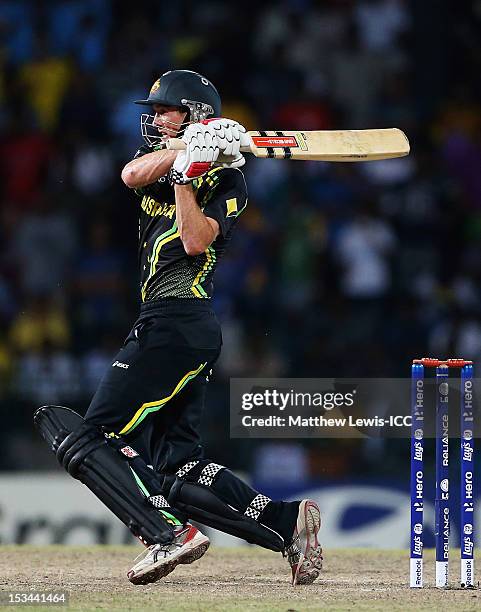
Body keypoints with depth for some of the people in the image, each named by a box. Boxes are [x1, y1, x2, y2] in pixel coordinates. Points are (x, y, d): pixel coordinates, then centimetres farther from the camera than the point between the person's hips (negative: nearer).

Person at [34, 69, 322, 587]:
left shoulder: (225, 179, -1)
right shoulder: (157, 157, 19)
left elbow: (196, 241, -17)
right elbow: (132, 175, -5)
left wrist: (185, 173, -20)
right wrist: (181, 151, -18)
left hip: (176, 321, -9)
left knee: (88, 439, -15)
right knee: (177, 471, 4)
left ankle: (169, 533, -25)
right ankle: (287, 524, -1)